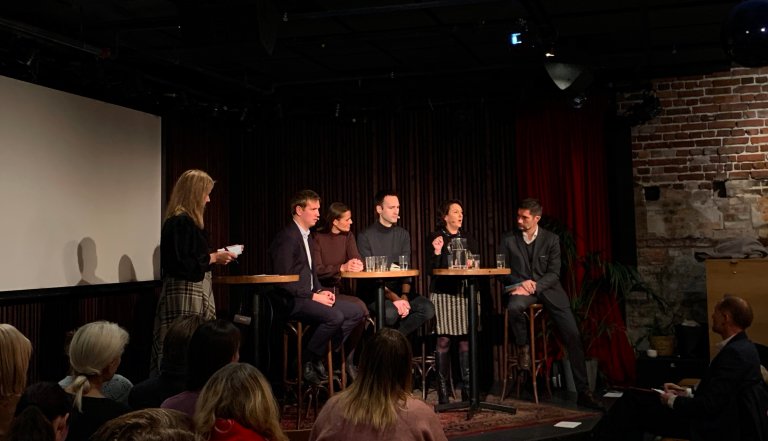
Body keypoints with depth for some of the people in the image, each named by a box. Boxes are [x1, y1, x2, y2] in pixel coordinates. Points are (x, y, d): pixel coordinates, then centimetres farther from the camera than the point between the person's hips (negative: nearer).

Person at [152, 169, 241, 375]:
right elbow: (182, 264, -21)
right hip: (185, 295, -10)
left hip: (193, 292, 10)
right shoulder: (181, 222, -16)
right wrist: (213, 258, -12)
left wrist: (215, 254, 17)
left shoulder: (186, 220, 14)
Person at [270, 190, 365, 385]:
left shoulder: (308, 238, 18)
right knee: (335, 316, -30)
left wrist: (321, 291, 5)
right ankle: (307, 363, -12)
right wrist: (314, 296, -17)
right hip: (292, 301, -10)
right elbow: (283, 279, -19)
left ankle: (325, 355, 3)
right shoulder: (287, 237, -13)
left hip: (310, 295, 10)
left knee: (355, 312, -1)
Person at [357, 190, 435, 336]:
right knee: (391, 312, -36)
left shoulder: (403, 234, 11)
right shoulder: (365, 236, -4)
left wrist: (404, 296, -13)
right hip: (374, 292, -5)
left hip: (398, 289, 5)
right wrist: (393, 297, -22)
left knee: (428, 308, -21)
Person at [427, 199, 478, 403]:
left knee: (466, 338, -1)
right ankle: (442, 390, -1)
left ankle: (467, 387, 4)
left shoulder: (468, 239, 18)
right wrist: (437, 252, -17)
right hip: (443, 293, -4)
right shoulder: (434, 238, 5)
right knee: (444, 339, -7)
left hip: (465, 292, 4)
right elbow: (431, 270, -1)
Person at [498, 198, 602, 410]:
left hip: (547, 287, 1)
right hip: (521, 288, -1)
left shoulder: (551, 239, 4)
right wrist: (520, 283, -14)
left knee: (572, 335, -12)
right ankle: (523, 348, -8)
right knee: (514, 307, -39)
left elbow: (553, 273, 0)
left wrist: (534, 286, -17)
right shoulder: (508, 239, 4)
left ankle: (583, 392, -5)